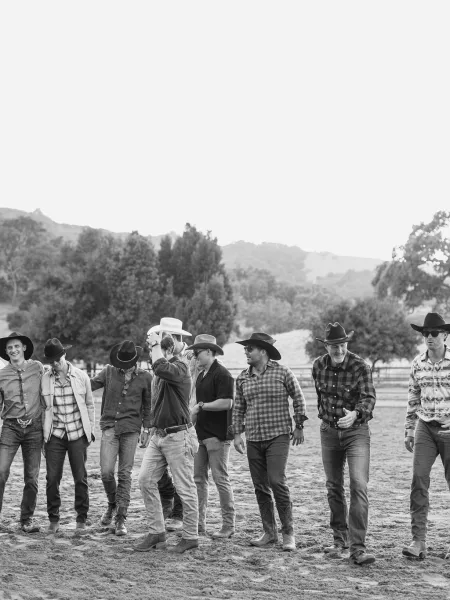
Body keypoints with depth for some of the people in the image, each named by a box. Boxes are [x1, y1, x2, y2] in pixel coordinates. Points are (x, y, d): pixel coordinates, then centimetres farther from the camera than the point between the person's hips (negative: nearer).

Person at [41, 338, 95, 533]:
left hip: (78, 434, 0)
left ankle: (81, 519, 15)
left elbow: (89, 405, 9)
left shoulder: (81, 376, 0)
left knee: (80, 478, 3)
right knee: (52, 478, -1)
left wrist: (90, 431, 6)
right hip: (55, 435, 0)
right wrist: (43, 436, 6)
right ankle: (53, 520, 13)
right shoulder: (45, 379, 0)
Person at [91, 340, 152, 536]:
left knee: (125, 474, 0)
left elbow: (148, 406, 12)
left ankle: (121, 518, 7)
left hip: (131, 429, 0)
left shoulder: (145, 377, 4)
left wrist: (146, 429, 9)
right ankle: (112, 504, 20)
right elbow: (90, 384, 7)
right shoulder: (109, 371, 4)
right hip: (109, 426, 0)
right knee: (106, 471, -9)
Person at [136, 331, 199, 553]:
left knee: (185, 488, -1)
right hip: (159, 435, 9)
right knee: (145, 479, 3)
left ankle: (190, 537, 10)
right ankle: (156, 533, 12)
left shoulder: (179, 367, -13)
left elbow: (160, 368, -36)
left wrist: (155, 344, -22)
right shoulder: (162, 372, 14)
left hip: (178, 436, -9)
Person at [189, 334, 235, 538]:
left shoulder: (222, 374, -11)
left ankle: (228, 525, 4)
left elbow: (226, 402, -20)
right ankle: (199, 522, 14)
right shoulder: (201, 375, 17)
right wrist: (194, 415, 9)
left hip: (217, 435, -9)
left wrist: (200, 406, -14)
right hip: (201, 434, 9)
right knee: (198, 478, 8)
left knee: (221, 479, -4)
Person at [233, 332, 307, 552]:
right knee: (260, 486, 6)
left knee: (277, 482, -14)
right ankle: (269, 532, 17)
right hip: (253, 439, 5)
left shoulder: (282, 372, -5)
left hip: (278, 436, -5)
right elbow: (238, 407, 14)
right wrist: (237, 433, 7)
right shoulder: (243, 378, 8)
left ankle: (288, 533, -2)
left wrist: (299, 426, 3)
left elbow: (298, 398, 3)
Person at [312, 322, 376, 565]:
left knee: (359, 486, -16)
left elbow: (369, 397, -27)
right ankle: (340, 540, 27)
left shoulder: (360, 367, -15)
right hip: (329, 432, 5)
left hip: (356, 431, -4)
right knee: (334, 488, 12)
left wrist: (355, 413, -46)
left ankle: (357, 548, -16)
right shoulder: (318, 366, -1)